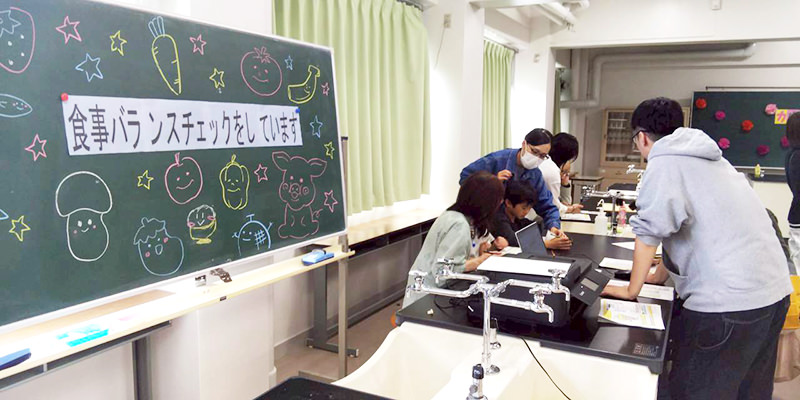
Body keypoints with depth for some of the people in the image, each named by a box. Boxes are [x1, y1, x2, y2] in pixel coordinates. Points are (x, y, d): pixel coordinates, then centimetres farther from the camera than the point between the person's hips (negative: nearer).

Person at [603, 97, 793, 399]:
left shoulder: (664, 162, -6)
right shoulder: (702, 155, 21)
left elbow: (649, 232, -10)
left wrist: (631, 290, 1)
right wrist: (659, 275, 35)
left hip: (728, 297, -9)